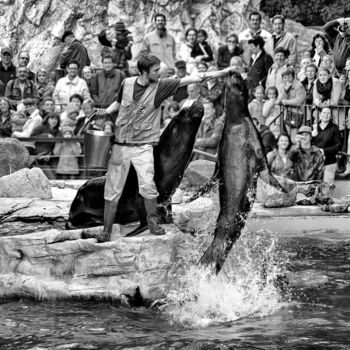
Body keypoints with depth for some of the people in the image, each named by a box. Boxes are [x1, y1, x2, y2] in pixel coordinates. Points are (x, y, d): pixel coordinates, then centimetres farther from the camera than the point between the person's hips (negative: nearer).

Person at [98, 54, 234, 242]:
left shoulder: (160, 86, -6)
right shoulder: (127, 83, -2)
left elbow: (190, 79, -12)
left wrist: (221, 73, -17)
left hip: (143, 146, -1)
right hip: (120, 145, 1)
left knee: (147, 186, -16)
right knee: (112, 190, 3)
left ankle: (153, 223, 6)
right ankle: (106, 230, 13)